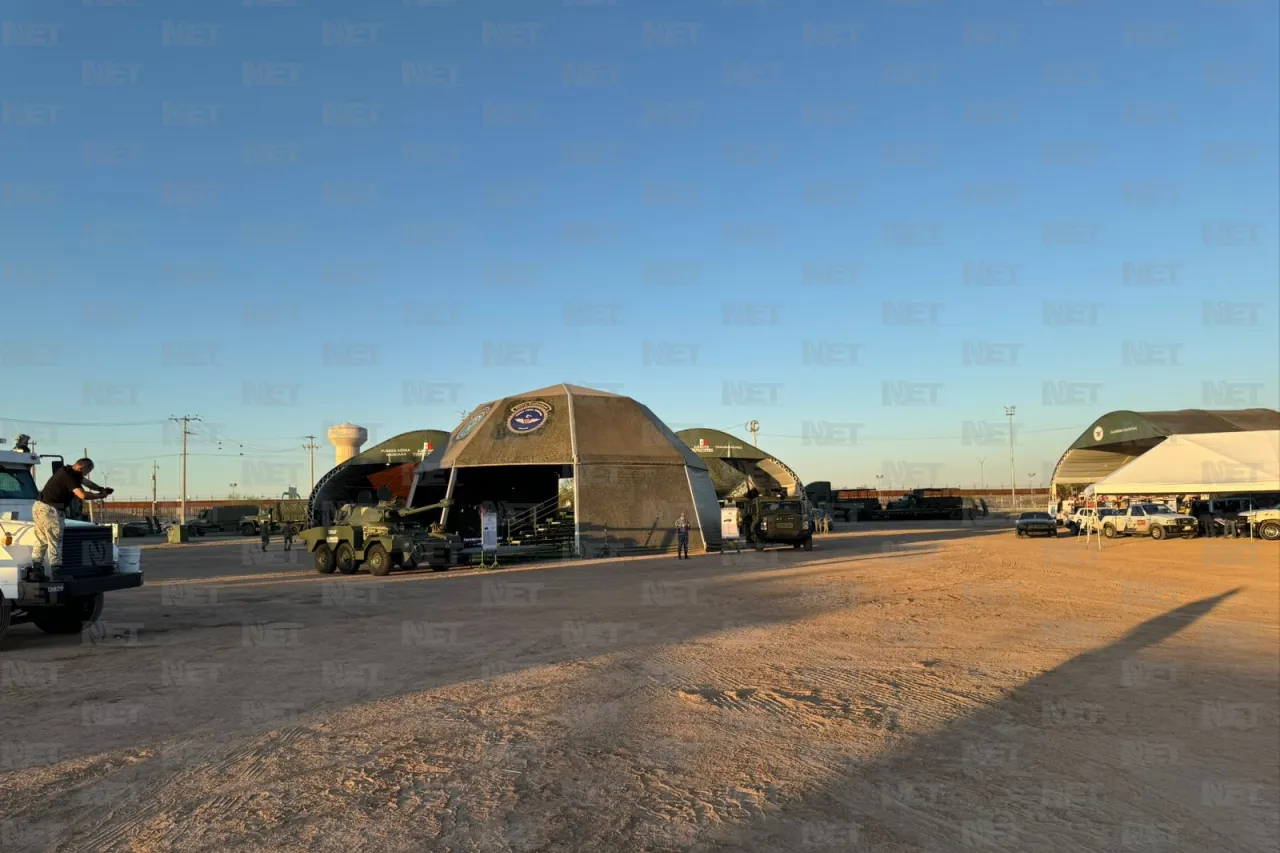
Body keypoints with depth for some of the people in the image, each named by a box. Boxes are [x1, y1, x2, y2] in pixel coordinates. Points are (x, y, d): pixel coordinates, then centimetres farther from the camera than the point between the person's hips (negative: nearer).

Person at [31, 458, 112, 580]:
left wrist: (102, 489, 14)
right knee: (55, 542, -7)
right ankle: (56, 573, -7)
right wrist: (100, 495, -13)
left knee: (41, 541, 13)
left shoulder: (68, 471, 12)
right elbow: (83, 495, -27)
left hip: (39, 507, 10)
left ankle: (36, 570, 15)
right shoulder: (69, 476, -18)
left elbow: (86, 482, 23)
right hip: (50, 510, -10)